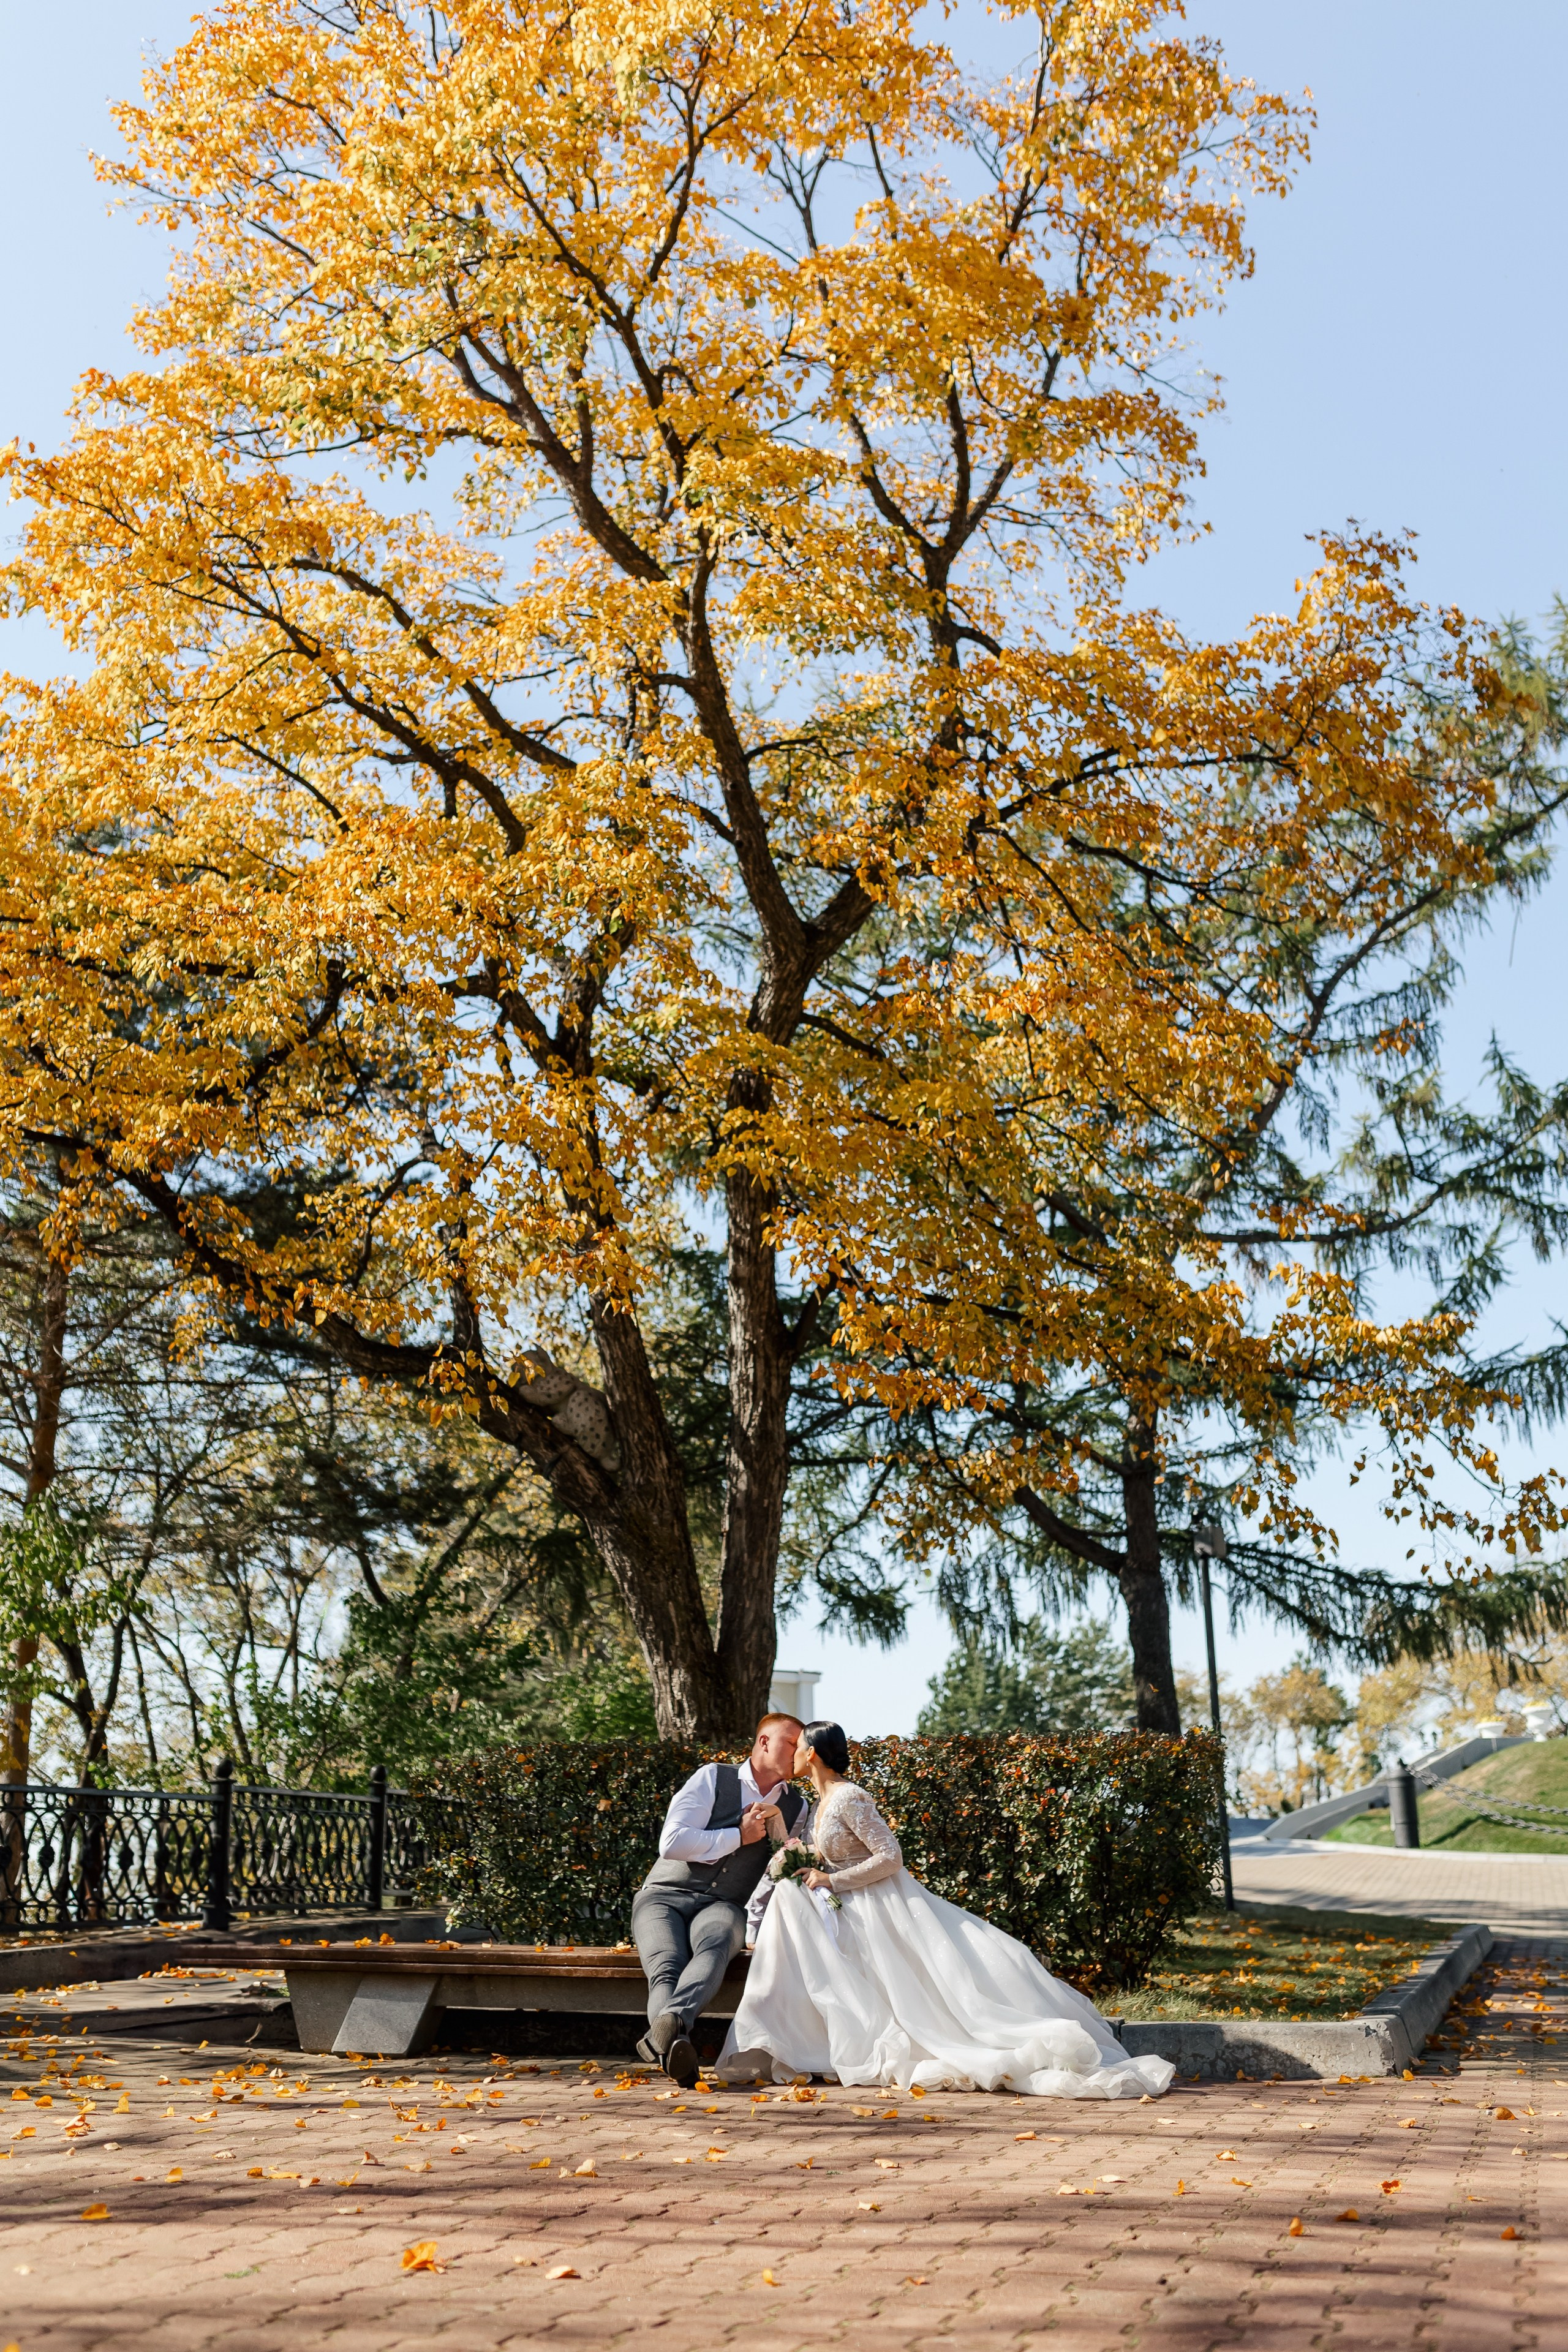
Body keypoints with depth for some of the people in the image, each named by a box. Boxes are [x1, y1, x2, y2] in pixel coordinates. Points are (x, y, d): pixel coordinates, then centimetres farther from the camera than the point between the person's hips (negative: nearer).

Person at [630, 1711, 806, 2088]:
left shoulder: (795, 1807, 15)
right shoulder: (713, 1778, 3)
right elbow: (672, 1844, -8)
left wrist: (776, 1825, -4)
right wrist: (740, 1836, -5)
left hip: (723, 1906, 1)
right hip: (665, 1896, -1)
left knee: (715, 1945, -38)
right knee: (666, 1969, -34)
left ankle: (667, 2026, -61)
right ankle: (677, 2045, -57)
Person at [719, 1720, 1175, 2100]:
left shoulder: (849, 1799, -16)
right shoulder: (820, 1802, 14)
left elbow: (890, 1857, -22)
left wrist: (832, 1882, -19)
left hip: (887, 1910, -9)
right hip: (855, 1920, 9)